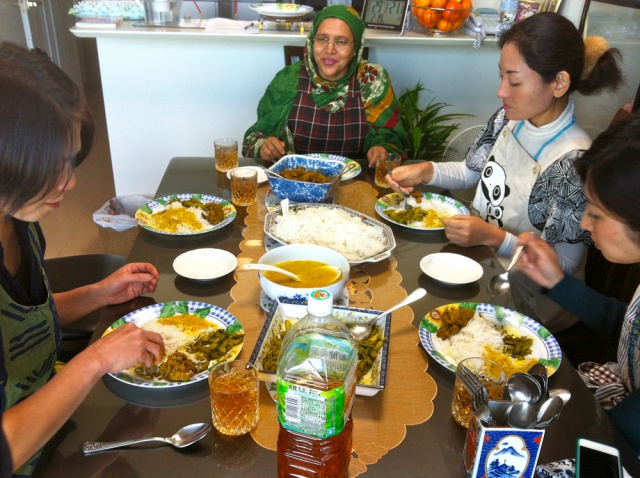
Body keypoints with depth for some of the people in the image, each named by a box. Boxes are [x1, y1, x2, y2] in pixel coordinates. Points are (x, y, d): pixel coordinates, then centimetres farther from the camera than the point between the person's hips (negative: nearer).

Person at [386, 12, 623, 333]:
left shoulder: (574, 162, -26)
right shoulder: (509, 119, -6)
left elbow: (563, 264, -20)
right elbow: (472, 171, 11)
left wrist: (492, 237, -31)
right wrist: (425, 171, -7)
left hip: (521, 299, -6)